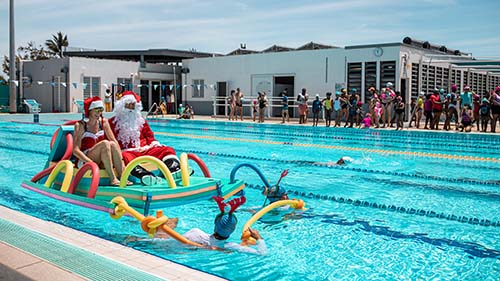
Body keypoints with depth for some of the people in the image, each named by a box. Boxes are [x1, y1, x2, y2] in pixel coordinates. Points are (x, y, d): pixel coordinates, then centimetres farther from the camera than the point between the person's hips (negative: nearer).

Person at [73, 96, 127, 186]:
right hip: (83, 161, -4)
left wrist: (120, 158, -13)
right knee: (105, 143, -29)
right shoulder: (80, 125, -7)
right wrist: (90, 162, -28)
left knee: (112, 144, -25)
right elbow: (75, 150, -15)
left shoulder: (103, 122, 7)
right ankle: (112, 179, -37)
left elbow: (115, 141, 3)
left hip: (100, 162, 4)